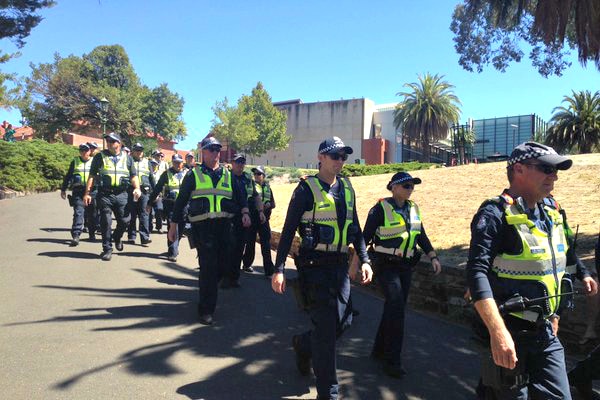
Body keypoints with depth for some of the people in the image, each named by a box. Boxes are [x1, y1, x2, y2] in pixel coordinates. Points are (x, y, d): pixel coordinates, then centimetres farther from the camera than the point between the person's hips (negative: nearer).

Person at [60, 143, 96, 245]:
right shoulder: (75, 161, 11)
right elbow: (68, 176, 15)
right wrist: (63, 189, 13)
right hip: (78, 191, 0)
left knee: (92, 214, 7)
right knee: (78, 212, -11)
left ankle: (92, 234, 23)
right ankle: (76, 235, -15)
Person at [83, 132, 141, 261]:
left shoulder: (127, 158, 12)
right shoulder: (100, 157, 7)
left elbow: (133, 176, 14)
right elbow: (92, 176, 7)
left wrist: (137, 188, -5)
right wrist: (87, 193, -1)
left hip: (121, 194, 1)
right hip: (104, 195, -1)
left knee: (125, 220, 1)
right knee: (106, 222, 0)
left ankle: (117, 237, 32)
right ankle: (107, 249, 11)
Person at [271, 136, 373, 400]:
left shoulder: (346, 188, 11)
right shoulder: (307, 188, -8)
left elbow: (355, 228, 17)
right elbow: (288, 230, -9)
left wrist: (364, 259, 6)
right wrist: (279, 269, -13)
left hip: (339, 264, 7)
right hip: (315, 266, -6)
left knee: (343, 321, 10)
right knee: (326, 327, -3)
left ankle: (303, 343, 39)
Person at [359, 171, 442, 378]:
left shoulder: (413, 209, 7)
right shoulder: (380, 209, -12)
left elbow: (421, 235, 13)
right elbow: (365, 236, -11)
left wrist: (433, 256, 2)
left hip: (405, 266, 7)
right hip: (386, 265, -7)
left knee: (394, 308, 12)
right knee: (396, 307, -14)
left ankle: (380, 349, 28)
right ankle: (392, 360, -5)